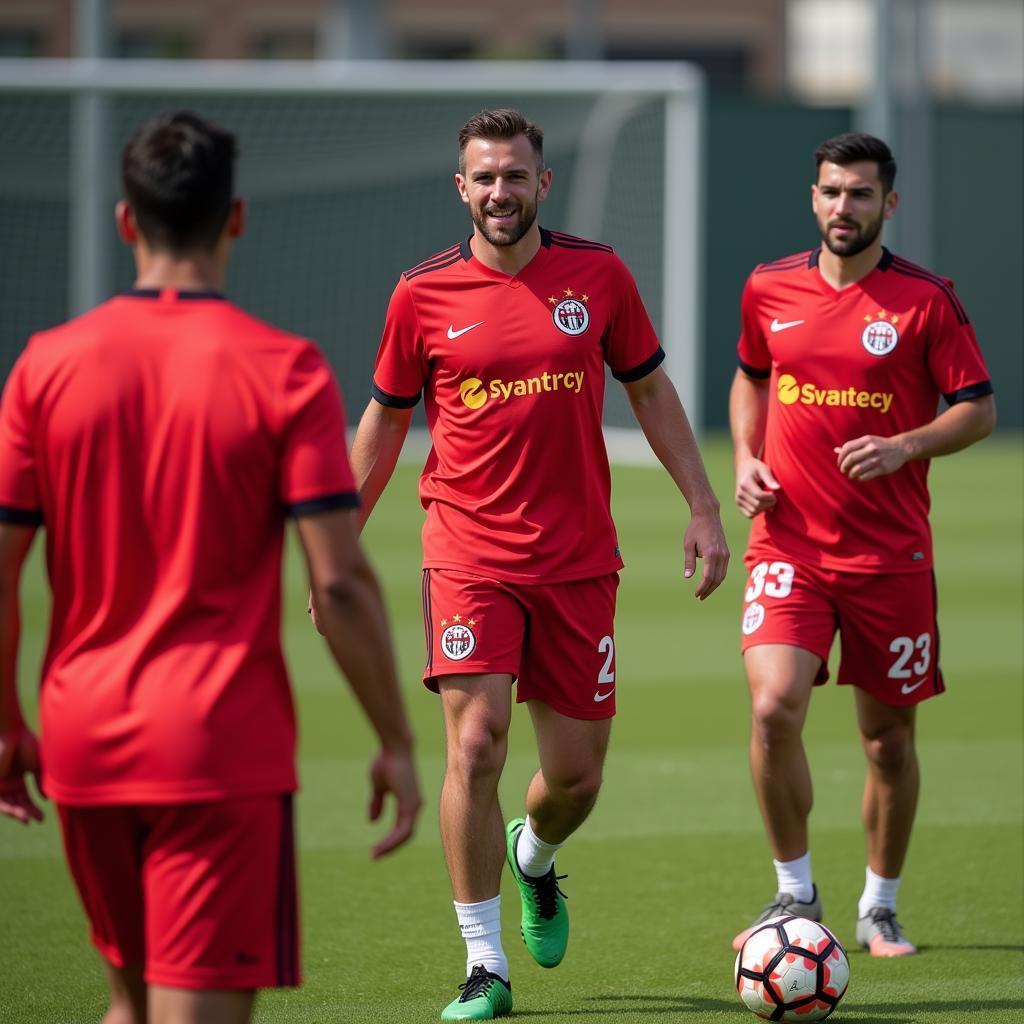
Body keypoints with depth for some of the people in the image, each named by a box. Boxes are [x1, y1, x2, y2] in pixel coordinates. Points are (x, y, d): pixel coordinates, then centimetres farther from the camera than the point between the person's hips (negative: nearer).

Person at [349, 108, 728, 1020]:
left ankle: (534, 858, 43)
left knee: (577, 774, 6)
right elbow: (384, 421, 9)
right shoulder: (425, 293, -1)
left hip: (579, 559, 2)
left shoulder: (597, 274, 2)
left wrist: (704, 509, 7)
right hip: (469, 555, -2)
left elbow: (651, 391, 12)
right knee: (475, 746, -15)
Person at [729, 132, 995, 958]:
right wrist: (746, 458, 5)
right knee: (773, 707, -18)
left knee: (890, 735, 7)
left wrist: (904, 446, -19)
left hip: (891, 551, -1)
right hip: (789, 542, 1)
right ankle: (796, 893, -2)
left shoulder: (926, 300, -5)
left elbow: (979, 409, -3)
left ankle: (880, 910, 25)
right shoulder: (769, 290, 5)